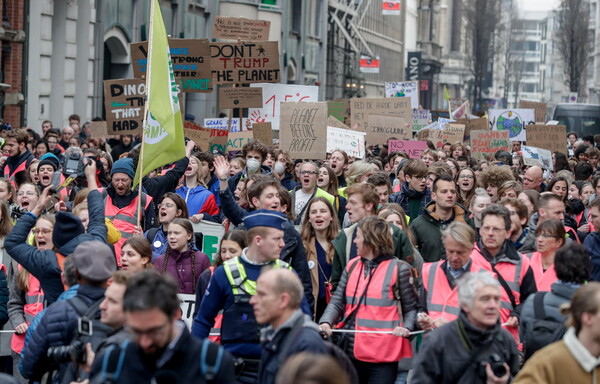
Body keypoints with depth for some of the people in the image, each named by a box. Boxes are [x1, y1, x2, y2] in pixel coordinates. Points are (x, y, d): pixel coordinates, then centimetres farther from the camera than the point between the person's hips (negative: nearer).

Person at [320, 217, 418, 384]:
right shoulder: (352, 266, 13)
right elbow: (338, 302, 10)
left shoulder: (399, 269, -2)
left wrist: (406, 327, -19)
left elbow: (411, 308, 1)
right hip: (351, 352, 5)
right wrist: (326, 322, -10)